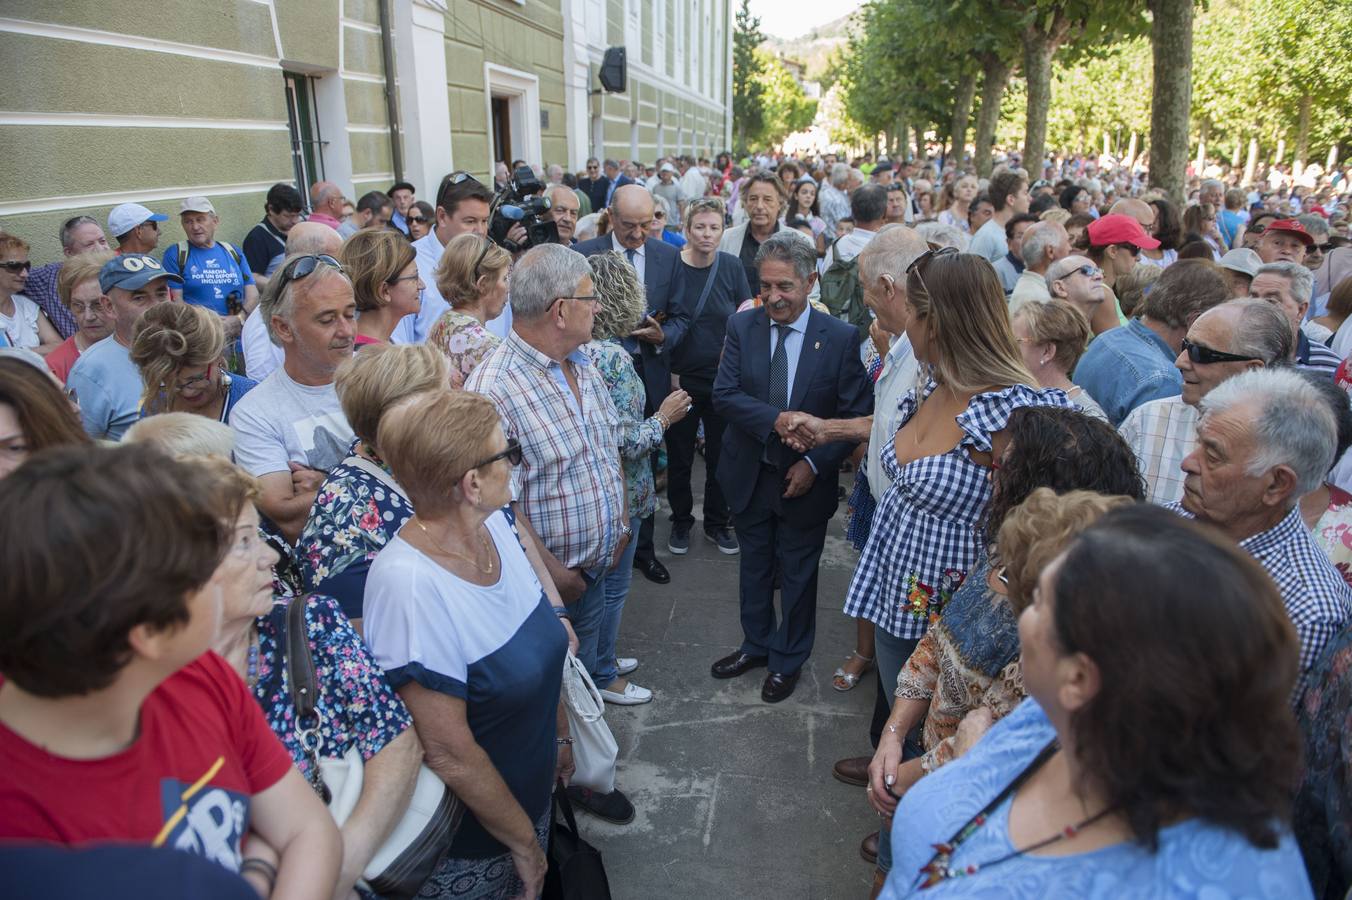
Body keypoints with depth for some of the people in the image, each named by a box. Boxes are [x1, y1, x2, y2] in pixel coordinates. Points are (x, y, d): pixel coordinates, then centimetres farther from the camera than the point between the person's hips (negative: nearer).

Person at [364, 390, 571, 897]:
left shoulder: (495, 524, -10)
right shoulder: (410, 587, -32)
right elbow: (450, 754, -25)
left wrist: (561, 735, 11)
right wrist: (525, 842, -13)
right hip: (471, 841, -6)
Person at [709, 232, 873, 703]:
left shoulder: (841, 337, -14)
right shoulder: (741, 326, -7)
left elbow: (855, 414, -11)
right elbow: (723, 394, -13)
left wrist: (815, 463, -19)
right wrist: (774, 420, -28)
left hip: (805, 481, -2)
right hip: (749, 475, 3)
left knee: (798, 574, 16)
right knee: (754, 566, 21)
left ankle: (788, 660, 37)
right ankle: (755, 644, 44)